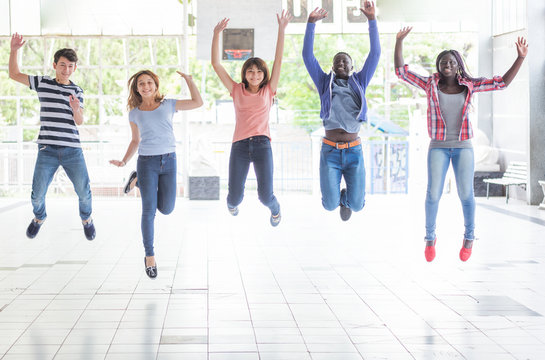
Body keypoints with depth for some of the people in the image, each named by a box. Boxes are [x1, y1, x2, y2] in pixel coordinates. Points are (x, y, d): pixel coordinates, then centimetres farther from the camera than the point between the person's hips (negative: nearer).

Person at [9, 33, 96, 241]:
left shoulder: (77, 91, 9)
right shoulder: (42, 83, 7)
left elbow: (79, 122, 0)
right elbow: (14, 74, 13)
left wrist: (76, 109, -21)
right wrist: (14, 50, 3)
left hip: (72, 150, 1)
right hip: (47, 150, -1)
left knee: (84, 192, -1)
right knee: (37, 194, -1)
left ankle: (86, 218, 31)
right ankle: (39, 217, 32)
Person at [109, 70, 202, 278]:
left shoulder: (168, 105, 7)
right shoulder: (135, 113, 8)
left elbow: (197, 103, 5)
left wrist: (188, 79, 3)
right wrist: (124, 161, 4)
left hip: (168, 161, 1)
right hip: (147, 162, -1)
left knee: (166, 209, 4)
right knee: (149, 211, -8)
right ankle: (150, 257, 4)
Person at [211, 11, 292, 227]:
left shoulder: (268, 91, 9)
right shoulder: (237, 91, 9)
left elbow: (278, 60, 3)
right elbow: (216, 64, 5)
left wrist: (281, 29, -2)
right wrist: (217, 34, -2)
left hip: (262, 144, -1)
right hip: (240, 146, 1)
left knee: (265, 195, -8)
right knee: (235, 197, 0)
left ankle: (275, 209, 29)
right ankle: (232, 204, 40)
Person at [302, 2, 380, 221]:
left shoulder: (359, 83, 11)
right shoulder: (324, 83, 10)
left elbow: (375, 53, 4)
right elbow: (307, 56, 2)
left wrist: (371, 19, -4)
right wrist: (311, 22, -7)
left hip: (354, 153, 1)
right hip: (329, 152, -1)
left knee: (357, 204, -6)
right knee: (330, 204, -11)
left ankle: (347, 196, 33)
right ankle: (335, 195, 28)